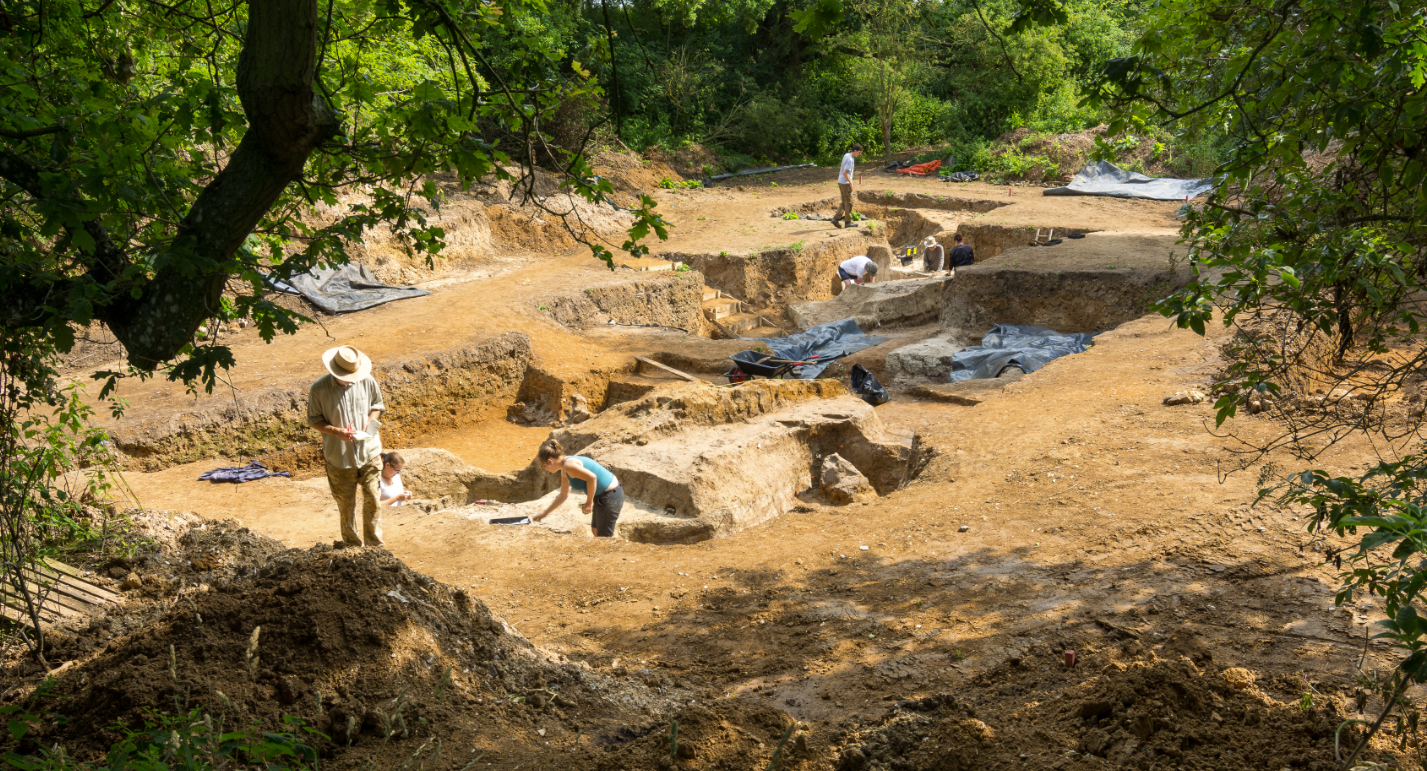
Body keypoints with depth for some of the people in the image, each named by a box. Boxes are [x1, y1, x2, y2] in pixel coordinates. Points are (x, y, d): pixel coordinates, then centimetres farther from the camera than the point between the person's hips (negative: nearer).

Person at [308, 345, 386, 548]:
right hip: (339, 457, -1)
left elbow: (377, 405, 8)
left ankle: (375, 544, 19)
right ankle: (352, 545, 30)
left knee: (372, 500, 4)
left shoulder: (367, 381, -8)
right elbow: (314, 419, -5)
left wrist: (370, 421, -13)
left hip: (369, 452, 1)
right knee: (346, 504, 12)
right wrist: (337, 431, -21)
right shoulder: (319, 389, -14)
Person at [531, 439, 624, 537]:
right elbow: (563, 495, 25)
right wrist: (545, 514, 30)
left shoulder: (568, 465, -20)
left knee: (604, 536, 1)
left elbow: (592, 477, -30)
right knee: (595, 530, 24)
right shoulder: (564, 472, 12)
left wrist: (589, 502, -20)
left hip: (610, 496, -10)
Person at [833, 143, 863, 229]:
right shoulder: (850, 160, -19)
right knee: (849, 202, 2)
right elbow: (845, 173, -26)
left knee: (844, 202, 15)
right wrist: (850, 182, -16)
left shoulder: (846, 155, 10)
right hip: (845, 183, -9)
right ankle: (848, 221, 10)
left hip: (841, 182, 9)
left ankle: (836, 218, 10)